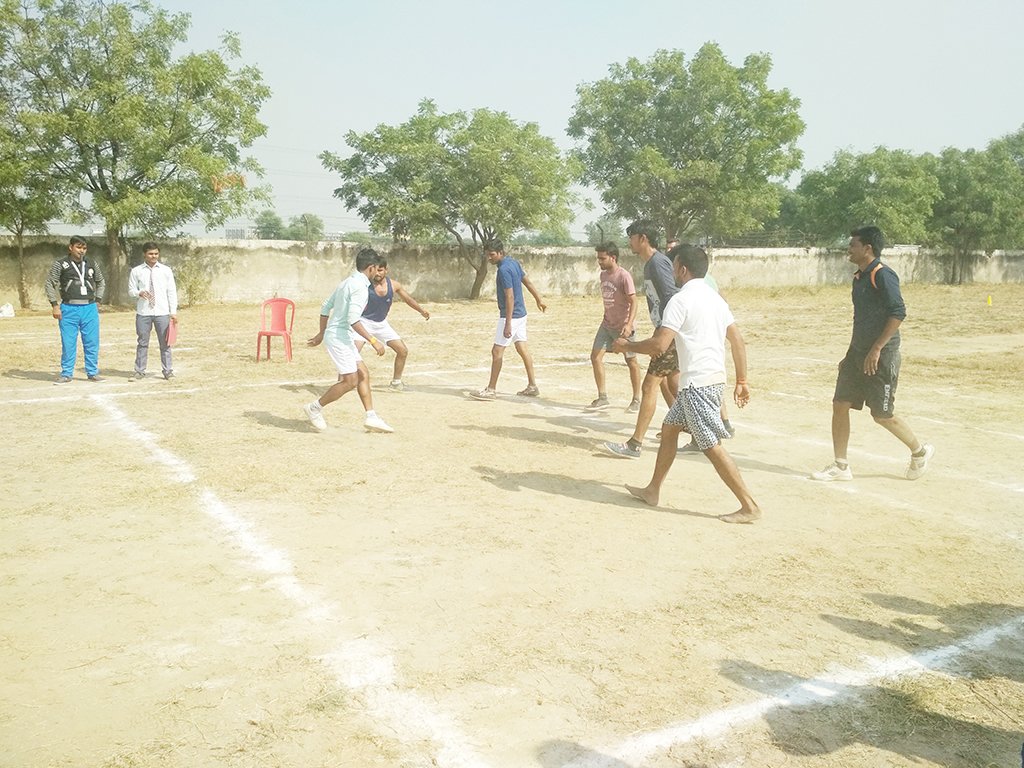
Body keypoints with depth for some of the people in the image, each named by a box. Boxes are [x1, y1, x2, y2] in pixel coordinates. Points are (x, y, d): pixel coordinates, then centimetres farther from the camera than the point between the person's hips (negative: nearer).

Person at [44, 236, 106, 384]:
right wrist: (55, 305, -6)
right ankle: (66, 374, 10)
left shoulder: (92, 265, 10)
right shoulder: (60, 264, 1)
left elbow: (101, 282, 23)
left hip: (90, 309, 2)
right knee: (68, 343, 1)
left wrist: (98, 300, 12)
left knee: (92, 343, 4)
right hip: (69, 309, -2)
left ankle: (93, 373, 13)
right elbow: (49, 284, 2)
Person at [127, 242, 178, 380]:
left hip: (162, 312, 0)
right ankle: (139, 371, 15)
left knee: (165, 343, 5)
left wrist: (173, 312, 0)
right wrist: (140, 293, -17)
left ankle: (168, 371, 13)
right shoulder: (136, 271, 3)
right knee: (142, 343, 7)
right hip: (143, 313, 0)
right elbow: (131, 290, 7)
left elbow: (172, 291, 5)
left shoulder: (166, 270, 4)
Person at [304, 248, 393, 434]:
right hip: (339, 336, -10)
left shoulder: (348, 282, 13)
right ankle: (315, 408, 5)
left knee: (363, 374, 9)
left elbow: (325, 306, 20)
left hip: (342, 337, 10)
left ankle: (371, 417, 10)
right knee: (350, 381, -7)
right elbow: (353, 319, -25)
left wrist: (322, 333, 27)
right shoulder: (360, 286, -16)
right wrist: (373, 341, -23)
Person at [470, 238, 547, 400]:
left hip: (511, 315, -10)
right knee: (522, 348, 13)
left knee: (497, 351, -4)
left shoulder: (504, 270, -21)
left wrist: (508, 324, -25)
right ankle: (532, 386, 18)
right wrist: (538, 299, 31)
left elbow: (510, 297, -24)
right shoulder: (513, 262, 7)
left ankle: (491, 390, 1)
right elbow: (527, 281, 19)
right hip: (521, 313, 10)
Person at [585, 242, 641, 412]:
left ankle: (636, 400, 19)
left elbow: (633, 302, -21)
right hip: (607, 324, 7)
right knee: (595, 356, -3)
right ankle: (603, 398, 3)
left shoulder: (624, 276, -18)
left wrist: (629, 324, -31)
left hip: (623, 326, -7)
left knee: (631, 362, 5)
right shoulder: (603, 274, 6)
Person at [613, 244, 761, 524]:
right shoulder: (715, 298, 13)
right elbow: (738, 341, 12)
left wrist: (626, 346, -4)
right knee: (669, 428, 19)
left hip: (698, 383, -10)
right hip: (714, 378, 10)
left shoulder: (681, 299, -14)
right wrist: (742, 381, 17)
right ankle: (653, 490, 27)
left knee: (712, 446, -4)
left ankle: (749, 506, 0)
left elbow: (659, 345, -20)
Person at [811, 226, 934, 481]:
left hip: (881, 356, -9)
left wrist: (876, 349, -25)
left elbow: (898, 313, -24)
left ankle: (920, 452, 25)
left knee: (882, 415, 0)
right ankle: (840, 466, 10)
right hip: (858, 353, 9)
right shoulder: (859, 277, 12)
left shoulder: (883, 276, -16)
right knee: (840, 404, 3)